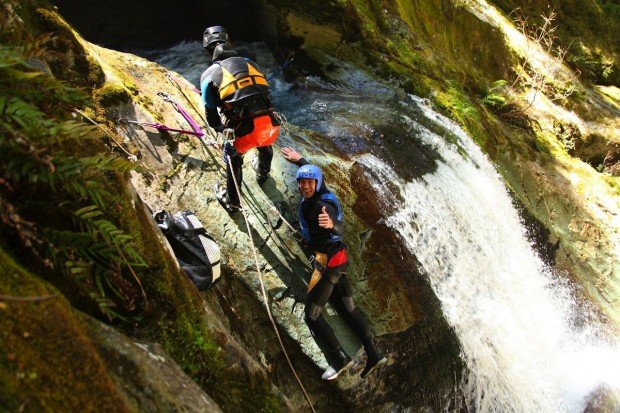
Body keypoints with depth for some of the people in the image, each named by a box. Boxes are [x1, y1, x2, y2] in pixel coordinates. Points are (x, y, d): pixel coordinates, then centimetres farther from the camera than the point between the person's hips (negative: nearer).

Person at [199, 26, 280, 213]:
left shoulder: (209, 75, 6)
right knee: (265, 145, 39)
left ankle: (232, 202, 45)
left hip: (243, 132, -3)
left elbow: (211, 117, 7)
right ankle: (262, 174, 68)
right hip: (270, 125, 3)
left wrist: (223, 130, 28)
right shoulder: (249, 63, 16)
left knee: (233, 157, 30)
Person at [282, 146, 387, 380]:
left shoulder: (321, 205, -24)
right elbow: (314, 172, 25)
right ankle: (374, 355, 19)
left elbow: (340, 229, -40)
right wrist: (300, 161, 38)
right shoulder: (318, 194, 2)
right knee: (349, 307, 15)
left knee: (312, 315, -4)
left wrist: (331, 224, -62)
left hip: (329, 262, -10)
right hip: (338, 259, 10)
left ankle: (340, 359, 0)